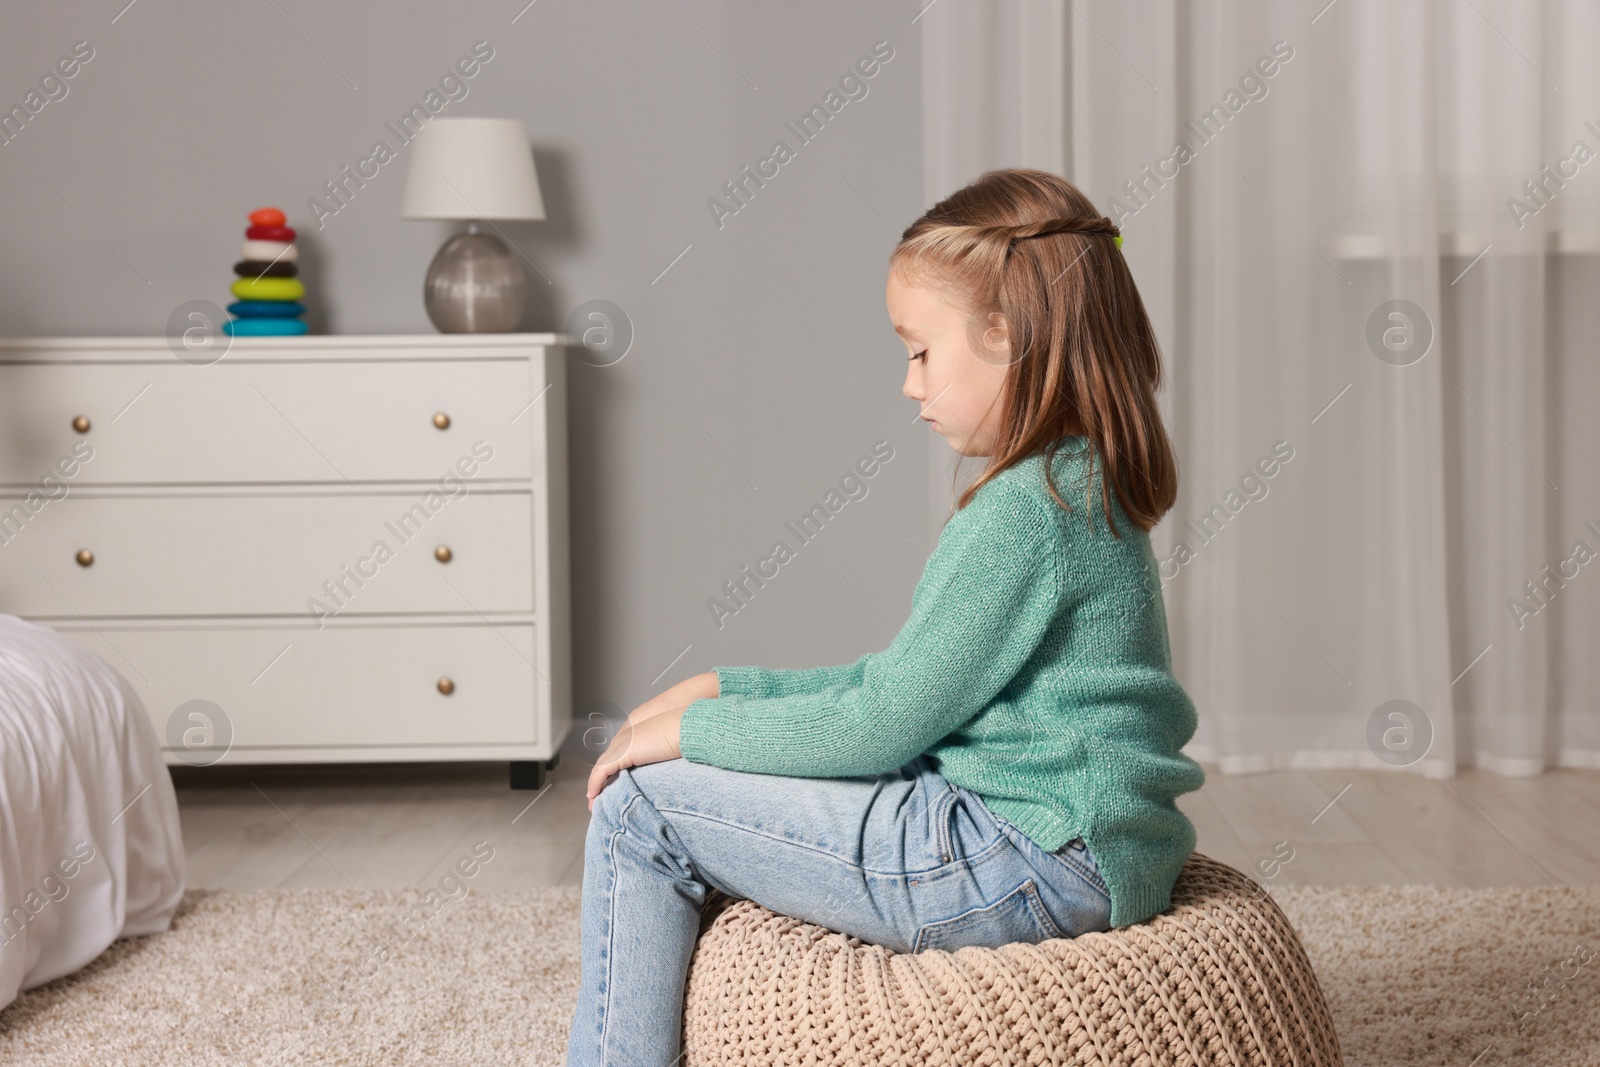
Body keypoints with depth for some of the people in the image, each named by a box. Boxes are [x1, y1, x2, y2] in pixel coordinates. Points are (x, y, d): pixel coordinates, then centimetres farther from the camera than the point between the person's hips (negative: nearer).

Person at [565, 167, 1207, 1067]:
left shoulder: (1028, 510, -19)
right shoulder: (1079, 487, 12)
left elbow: (879, 726, -17)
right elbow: (904, 681, 16)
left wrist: (688, 730, -5)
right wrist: (726, 689, 11)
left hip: (1024, 870, -10)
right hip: (1073, 853, 10)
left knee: (641, 805, -5)